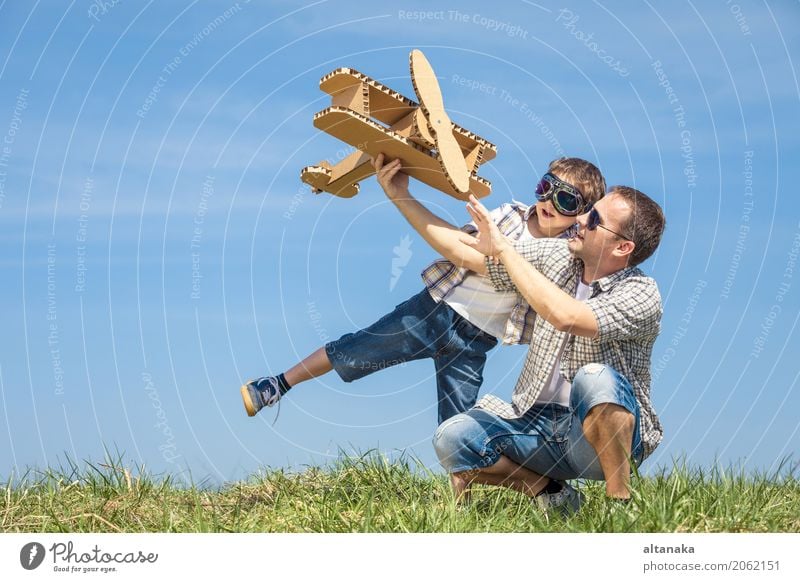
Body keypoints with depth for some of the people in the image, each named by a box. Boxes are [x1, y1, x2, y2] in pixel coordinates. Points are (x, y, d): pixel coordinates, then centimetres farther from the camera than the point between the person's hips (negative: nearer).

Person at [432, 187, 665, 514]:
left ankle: (620, 501, -21)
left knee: (595, 378, -38)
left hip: (609, 435, -5)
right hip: (538, 422, 5)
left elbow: (565, 317, -34)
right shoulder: (557, 256, 3)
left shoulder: (642, 294, -16)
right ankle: (549, 492, 1)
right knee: (451, 439, -21)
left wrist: (504, 249, -27)